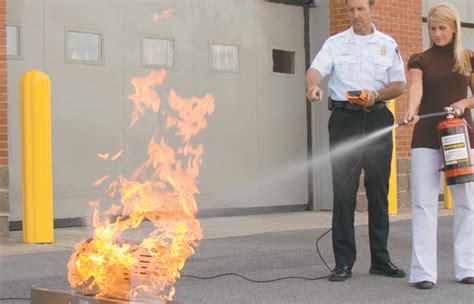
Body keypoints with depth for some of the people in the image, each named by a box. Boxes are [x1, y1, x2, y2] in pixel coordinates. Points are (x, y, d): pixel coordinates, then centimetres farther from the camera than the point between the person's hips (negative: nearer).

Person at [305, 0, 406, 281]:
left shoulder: (388, 44, 11)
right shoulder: (335, 43, 7)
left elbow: (400, 85, 9)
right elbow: (316, 69, -9)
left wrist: (376, 95, -11)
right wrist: (313, 85, -32)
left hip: (378, 119, 2)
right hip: (345, 118, -2)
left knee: (379, 192, 6)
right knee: (344, 192, -5)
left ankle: (380, 260, 15)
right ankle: (344, 262, -1)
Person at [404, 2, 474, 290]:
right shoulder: (419, 60, 5)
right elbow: (415, 87, -14)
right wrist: (411, 110, -33)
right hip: (427, 138, -2)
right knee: (424, 203, -7)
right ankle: (424, 272, -7)